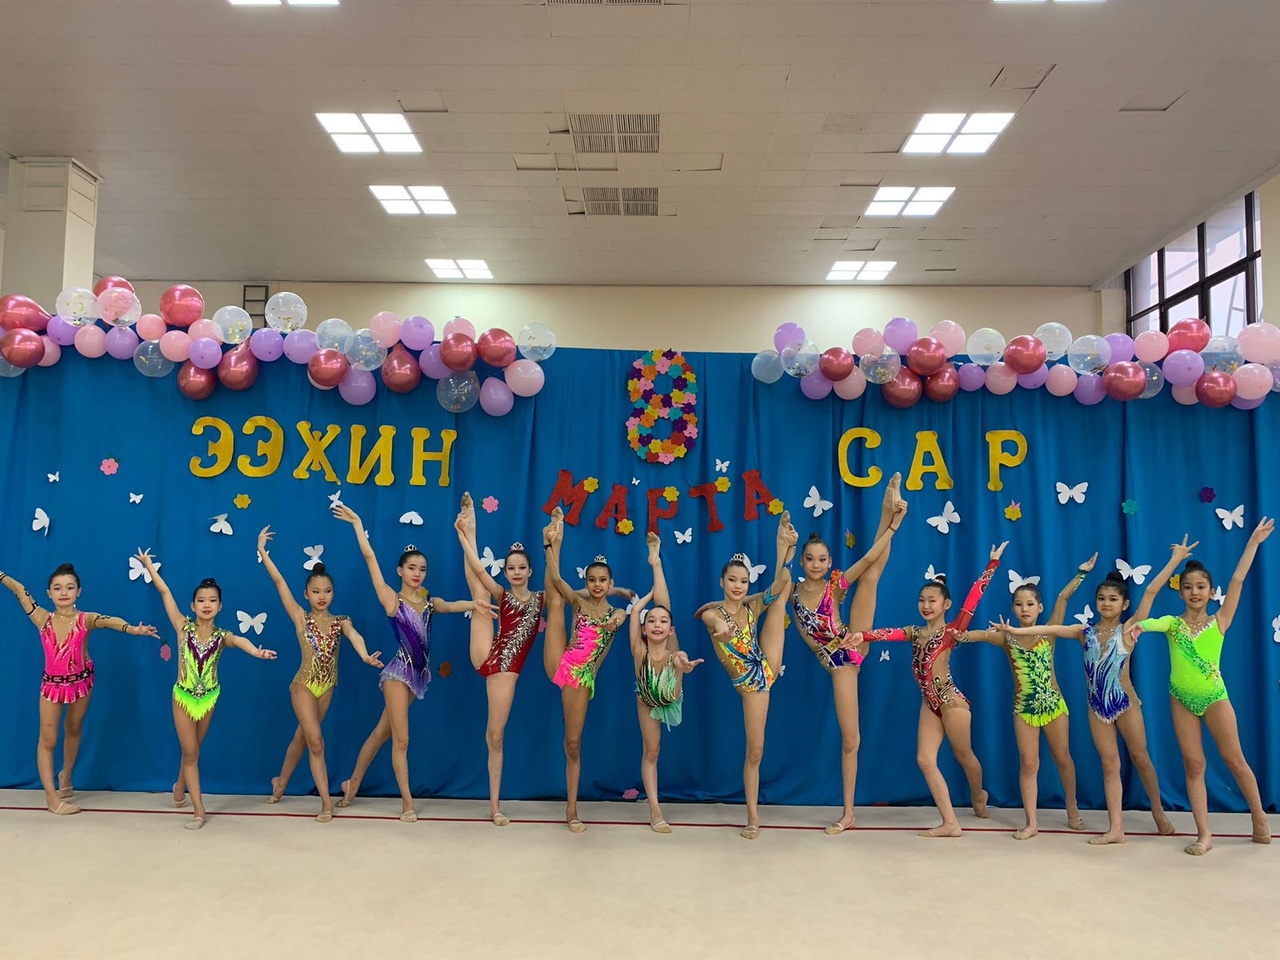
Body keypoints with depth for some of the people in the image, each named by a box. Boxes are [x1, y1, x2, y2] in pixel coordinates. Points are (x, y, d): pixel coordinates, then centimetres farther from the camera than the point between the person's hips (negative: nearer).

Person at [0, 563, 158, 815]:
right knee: (48, 739, 1)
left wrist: (132, 629, -57)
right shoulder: (43, 619, -11)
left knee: (73, 730, 18)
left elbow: (109, 620, -39)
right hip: (52, 683, 1)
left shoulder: (85, 619, -18)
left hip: (81, 681, -1)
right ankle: (52, 798, 10)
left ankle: (65, 778, 42)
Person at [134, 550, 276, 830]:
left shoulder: (222, 636, -13)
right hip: (183, 696, -2)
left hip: (209, 697, 2)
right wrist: (149, 566, -10)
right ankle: (198, 810, 6)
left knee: (193, 750, 19)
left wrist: (256, 651, -59)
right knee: (190, 752, 0)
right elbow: (165, 592, -12)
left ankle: (180, 786, 47)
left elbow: (239, 640, -37)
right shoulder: (183, 627, -12)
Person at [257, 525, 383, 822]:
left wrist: (364, 656, -46)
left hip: (327, 687, 4)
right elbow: (279, 582, -14)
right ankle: (326, 801, 1)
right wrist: (262, 551, -18)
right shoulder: (301, 618, -8)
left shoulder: (340, 621, -2)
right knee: (316, 742, -7)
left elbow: (353, 636, -24)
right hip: (304, 685, -4)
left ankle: (281, 781, 41)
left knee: (302, 737, 19)